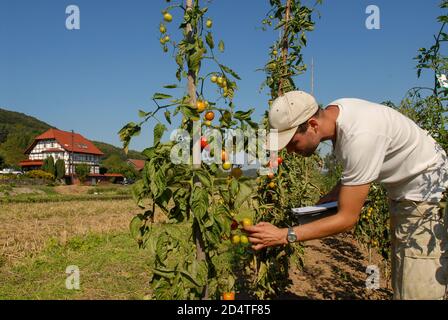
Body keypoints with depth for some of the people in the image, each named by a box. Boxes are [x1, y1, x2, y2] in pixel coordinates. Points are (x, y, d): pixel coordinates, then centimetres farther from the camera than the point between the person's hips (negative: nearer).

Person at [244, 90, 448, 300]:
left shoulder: (360, 137, -35)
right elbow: (355, 173, 7)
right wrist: (320, 204, -5)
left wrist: (284, 235, -29)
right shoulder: (332, 112, -9)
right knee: (401, 285, 15)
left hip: (430, 196, -8)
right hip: (403, 195, 9)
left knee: (418, 291, -9)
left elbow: (348, 219, -28)